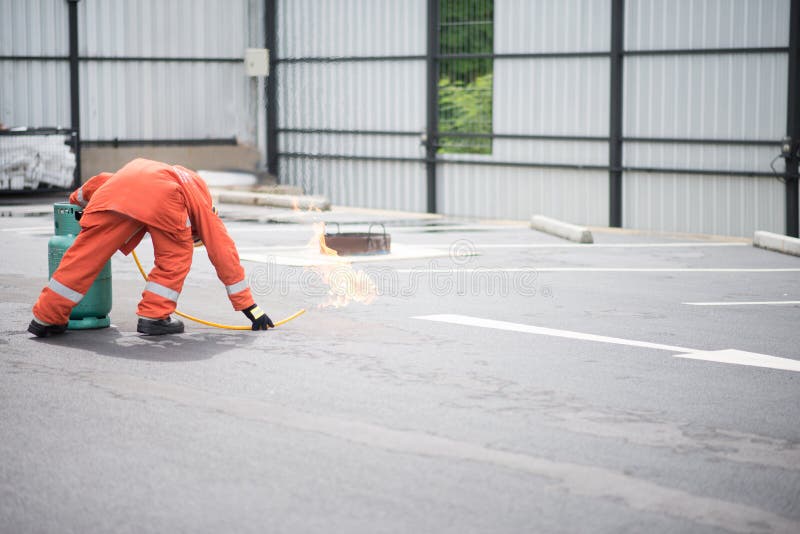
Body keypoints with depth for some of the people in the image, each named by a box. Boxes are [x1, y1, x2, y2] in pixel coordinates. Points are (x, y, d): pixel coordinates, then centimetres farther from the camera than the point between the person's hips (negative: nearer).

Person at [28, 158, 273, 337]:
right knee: (175, 257, 19)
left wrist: (78, 199, 61)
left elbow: (103, 181, 43)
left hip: (117, 187, 4)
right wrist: (248, 306, 34)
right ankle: (155, 317, 11)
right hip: (161, 196, -4)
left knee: (86, 254, 8)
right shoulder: (202, 203, 35)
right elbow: (224, 252, 32)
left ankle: (46, 318, 13)